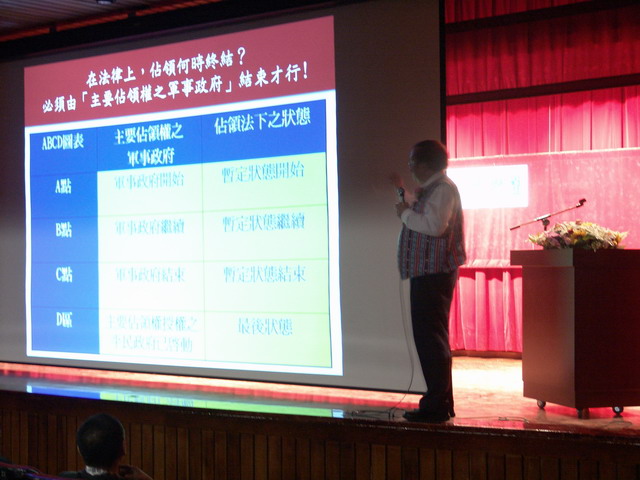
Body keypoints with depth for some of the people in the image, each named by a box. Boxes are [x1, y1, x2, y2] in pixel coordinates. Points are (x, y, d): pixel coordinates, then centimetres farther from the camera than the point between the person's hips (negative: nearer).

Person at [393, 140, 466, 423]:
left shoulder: (443, 189, -13)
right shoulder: (430, 189, 19)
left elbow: (435, 225, -27)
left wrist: (406, 213, -13)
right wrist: (403, 193, 29)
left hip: (434, 274, -11)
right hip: (426, 273, 11)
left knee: (431, 338, -11)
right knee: (429, 338, 14)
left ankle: (437, 406, -9)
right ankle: (440, 403, 21)